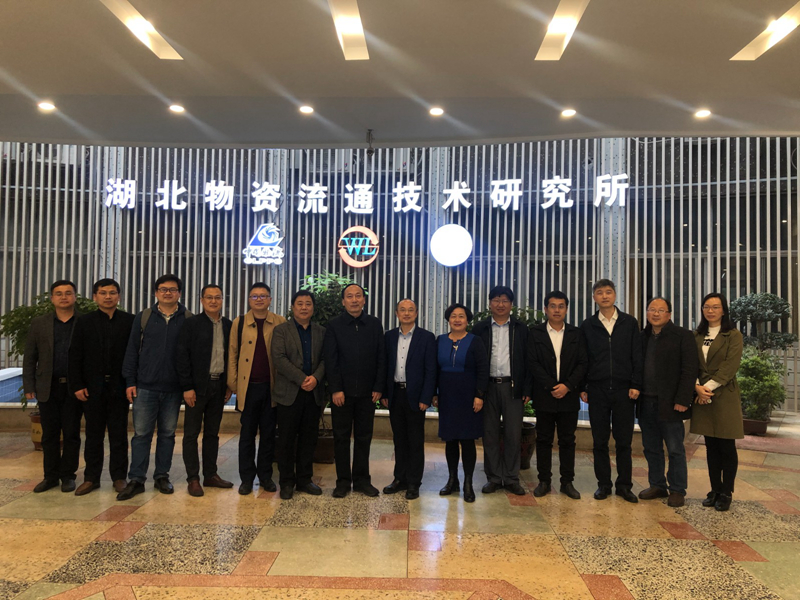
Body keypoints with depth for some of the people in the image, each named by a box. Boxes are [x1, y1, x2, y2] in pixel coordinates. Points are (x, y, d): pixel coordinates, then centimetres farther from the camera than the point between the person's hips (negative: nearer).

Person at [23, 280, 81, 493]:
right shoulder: (39, 324, 7)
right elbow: (29, 357, 7)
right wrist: (29, 386, 1)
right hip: (48, 387, 2)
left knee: (71, 434, 5)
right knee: (49, 434, 9)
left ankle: (68, 475, 15)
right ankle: (50, 476, 20)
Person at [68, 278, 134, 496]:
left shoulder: (129, 321, 0)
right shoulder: (84, 322, 5)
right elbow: (75, 357, 3)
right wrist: (77, 386, -4)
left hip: (119, 386, -1)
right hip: (92, 387, 1)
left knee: (119, 434, 7)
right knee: (93, 434, 9)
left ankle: (119, 477, 15)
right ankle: (91, 478, 18)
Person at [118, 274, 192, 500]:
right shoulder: (143, 317, 5)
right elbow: (132, 350, 5)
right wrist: (130, 381, 0)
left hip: (173, 388, 0)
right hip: (145, 387, 0)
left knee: (167, 433, 10)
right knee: (141, 433, 3)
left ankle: (162, 476, 22)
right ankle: (136, 480, 11)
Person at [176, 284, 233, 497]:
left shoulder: (228, 325, 8)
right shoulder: (192, 323, -4)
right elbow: (182, 356, -8)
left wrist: (229, 385, 5)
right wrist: (187, 387, -12)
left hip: (219, 386, 4)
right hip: (197, 386, -4)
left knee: (212, 433, 12)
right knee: (192, 433, 3)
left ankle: (210, 475, 21)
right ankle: (193, 479, 12)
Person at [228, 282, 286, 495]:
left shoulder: (280, 323, 2)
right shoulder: (239, 323, 4)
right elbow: (232, 354, 5)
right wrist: (233, 383, -2)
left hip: (271, 387, 0)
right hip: (248, 387, 0)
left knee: (268, 434, 10)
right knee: (247, 434, 8)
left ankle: (265, 476, 22)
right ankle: (246, 478, 17)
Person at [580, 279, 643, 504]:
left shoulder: (629, 323, 5)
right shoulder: (587, 326, 5)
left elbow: (637, 356, 3)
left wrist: (636, 385, -4)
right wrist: (582, 388, 1)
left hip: (623, 391, 0)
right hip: (597, 391, 0)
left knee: (624, 442, 5)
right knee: (600, 441, 6)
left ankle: (624, 485, 17)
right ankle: (603, 484, 17)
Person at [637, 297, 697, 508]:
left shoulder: (683, 336, -3)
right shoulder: (642, 337, 13)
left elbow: (689, 370, -9)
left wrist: (682, 400, -15)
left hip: (669, 403, -5)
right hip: (646, 403, 5)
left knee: (675, 450, 4)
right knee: (651, 448, 13)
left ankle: (677, 490, 15)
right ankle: (657, 486, 25)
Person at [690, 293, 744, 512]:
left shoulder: (733, 336, -1)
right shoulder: (697, 336, 11)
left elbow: (729, 367, -10)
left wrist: (709, 387, -16)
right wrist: (697, 386, -11)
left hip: (724, 396, -3)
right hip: (701, 396, 4)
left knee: (726, 446, 2)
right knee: (711, 446, 9)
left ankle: (726, 493, 12)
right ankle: (715, 490, 18)